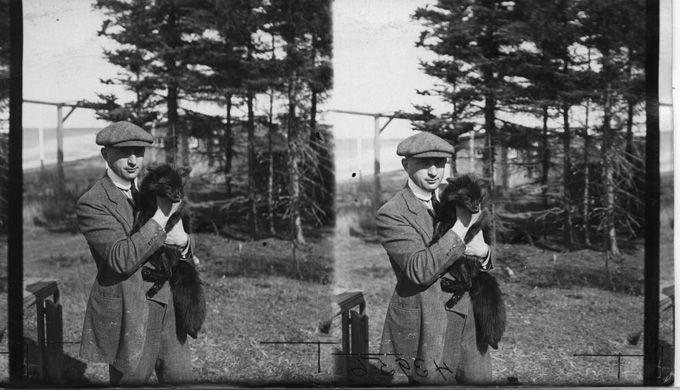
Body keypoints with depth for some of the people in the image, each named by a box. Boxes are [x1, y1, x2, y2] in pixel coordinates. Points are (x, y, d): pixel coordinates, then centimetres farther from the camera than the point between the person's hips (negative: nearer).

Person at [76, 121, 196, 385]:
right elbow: (122, 259, -25)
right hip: (127, 315, -6)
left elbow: (186, 255, 13)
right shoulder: (92, 204, -12)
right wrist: (162, 216, -22)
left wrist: (182, 240, -12)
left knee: (180, 381, 11)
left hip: (167, 308, 6)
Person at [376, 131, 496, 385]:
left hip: (470, 323, 6)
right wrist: (461, 226, -23)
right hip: (428, 328, -6)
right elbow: (421, 269, -24)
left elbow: (487, 258, 13)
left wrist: (482, 251, -12)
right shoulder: (391, 215, -12)